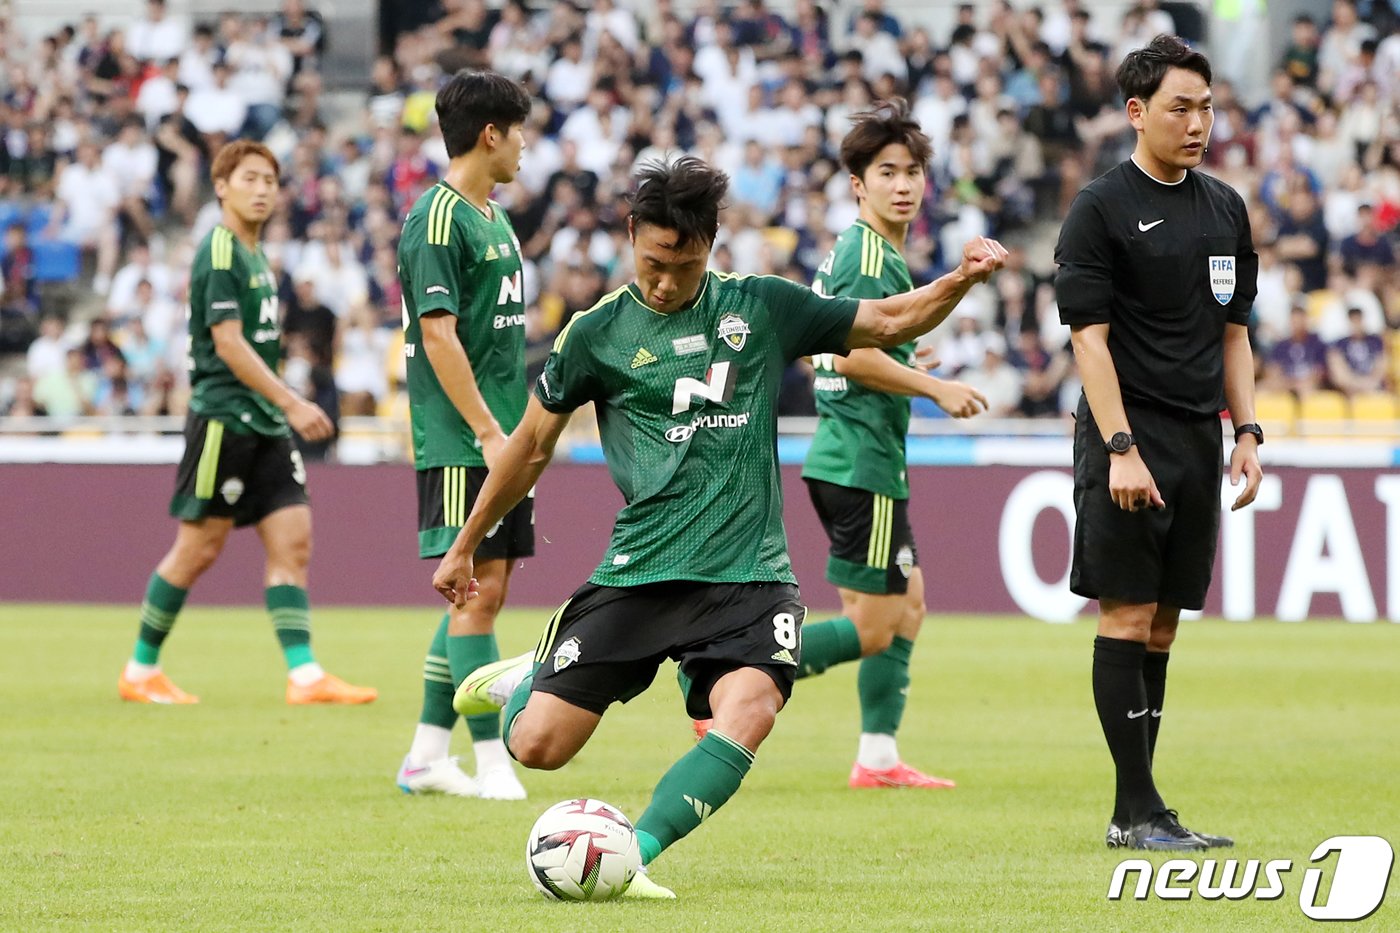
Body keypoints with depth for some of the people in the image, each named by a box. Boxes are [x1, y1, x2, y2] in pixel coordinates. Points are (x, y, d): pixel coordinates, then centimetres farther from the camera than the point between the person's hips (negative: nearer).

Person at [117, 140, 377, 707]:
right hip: (223, 418, -9)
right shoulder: (218, 252, -12)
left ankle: (304, 675, -7)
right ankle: (141, 671, 10)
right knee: (199, 549, -3)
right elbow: (228, 343, -19)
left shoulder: (254, 256, 16)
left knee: (292, 542, -2)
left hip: (265, 425, 9)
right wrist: (292, 404, -22)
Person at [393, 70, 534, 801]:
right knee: (477, 591, -9)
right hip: (460, 442, -9)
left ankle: (427, 755, 16)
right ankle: (492, 762, -9)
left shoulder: (492, 219, 17)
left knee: (482, 593, 10)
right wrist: (488, 432, -20)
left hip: (499, 440, 9)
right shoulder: (438, 218, -12)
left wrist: (518, 430, 18)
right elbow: (438, 334, -18)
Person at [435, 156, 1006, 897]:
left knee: (747, 711, -29)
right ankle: (525, 681, 30)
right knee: (539, 747, -6)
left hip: (749, 572, 0)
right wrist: (464, 547, 21)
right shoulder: (599, 332, 2)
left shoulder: (760, 307, 6)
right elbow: (531, 445, 14)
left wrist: (961, 280, -5)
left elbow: (890, 322, 14)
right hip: (639, 575, 0)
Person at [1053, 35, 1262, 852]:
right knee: (1127, 617, -7)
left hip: (1199, 441, 6)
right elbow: (1090, 335, -10)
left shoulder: (1225, 209, 14)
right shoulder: (1102, 210, -5)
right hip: (1130, 441, -6)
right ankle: (1138, 809, -6)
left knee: (1162, 627, 7)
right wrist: (1121, 447, -17)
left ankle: (1134, 811, 10)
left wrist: (1247, 432, 9)